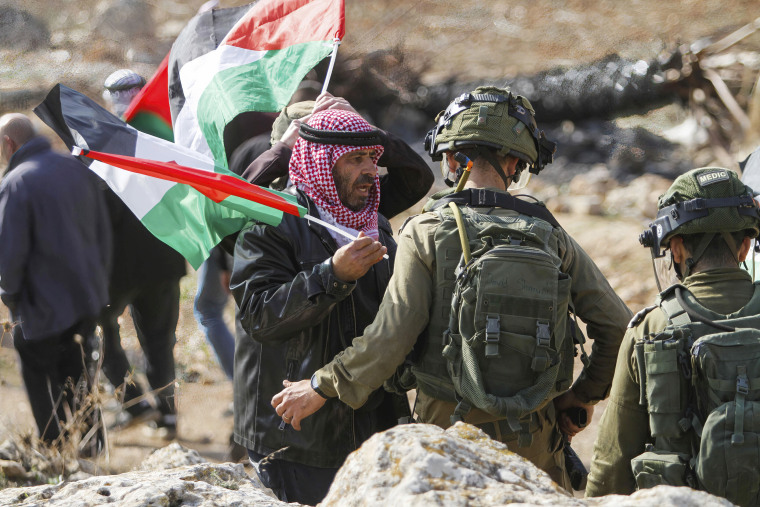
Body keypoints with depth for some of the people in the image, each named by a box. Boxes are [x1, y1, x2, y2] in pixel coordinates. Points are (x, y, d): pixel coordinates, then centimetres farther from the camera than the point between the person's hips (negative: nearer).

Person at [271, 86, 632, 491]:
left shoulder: (427, 234, -7)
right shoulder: (550, 236, 3)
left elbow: (389, 339, -13)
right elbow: (616, 325, 3)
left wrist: (321, 388, -1)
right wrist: (583, 396, 16)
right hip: (533, 440, 2)